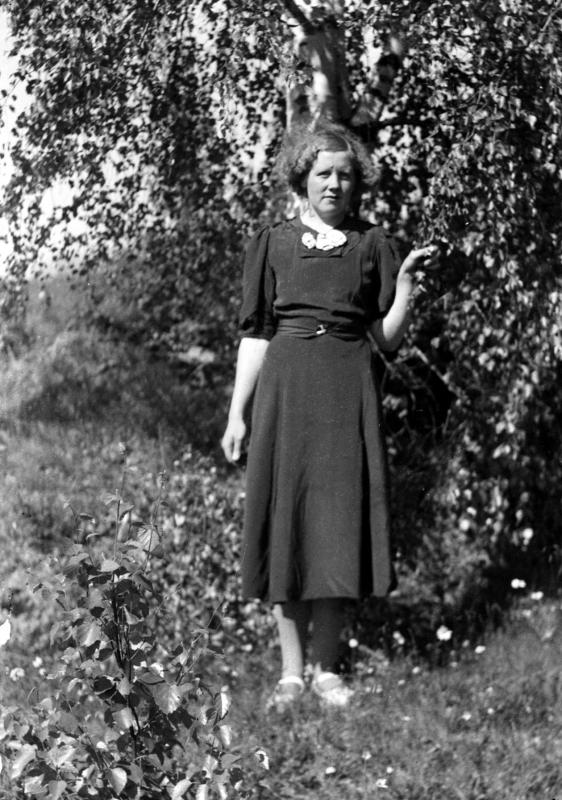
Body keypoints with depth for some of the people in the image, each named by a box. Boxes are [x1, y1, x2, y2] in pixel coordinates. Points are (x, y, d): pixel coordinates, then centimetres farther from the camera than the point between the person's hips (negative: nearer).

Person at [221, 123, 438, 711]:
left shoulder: (372, 245, 9)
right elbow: (255, 333, 7)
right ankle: (291, 669, 9)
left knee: (339, 522, -1)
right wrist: (237, 413, 2)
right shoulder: (272, 243, 8)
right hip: (285, 388, 0)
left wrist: (408, 280, -9)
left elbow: (388, 338, 5)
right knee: (285, 521, 0)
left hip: (348, 392, 0)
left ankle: (327, 667, 9)